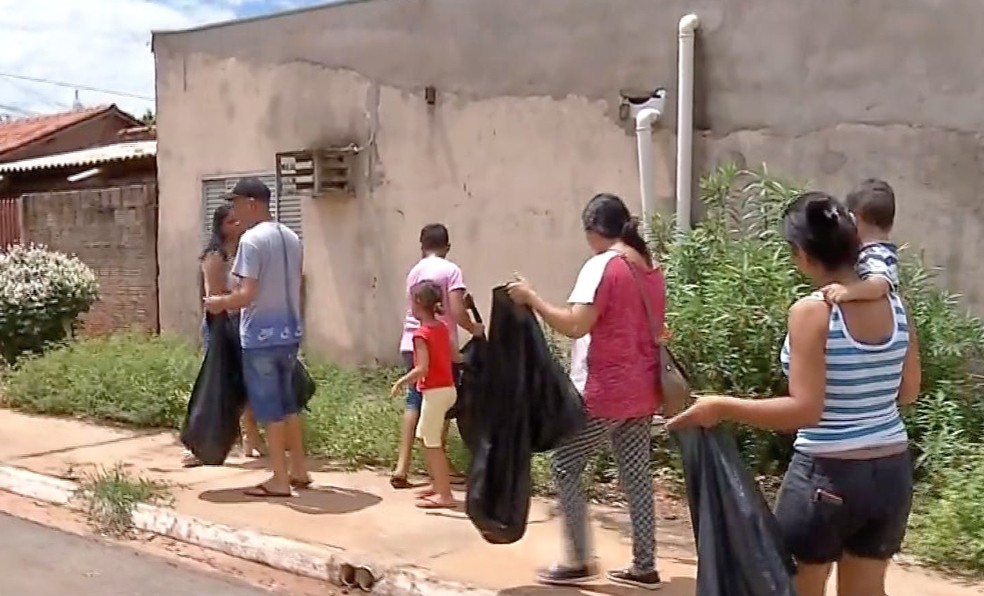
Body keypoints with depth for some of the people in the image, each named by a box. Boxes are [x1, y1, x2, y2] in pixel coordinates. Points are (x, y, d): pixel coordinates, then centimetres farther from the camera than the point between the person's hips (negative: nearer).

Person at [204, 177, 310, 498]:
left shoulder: (252, 239, -15)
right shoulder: (292, 238, 10)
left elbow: (247, 294, -20)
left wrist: (219, 303, -3)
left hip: (261, 336, -7)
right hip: (289, 332, 8)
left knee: (268, 407, 2)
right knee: (287, 402, 18)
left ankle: (280, 480, 8)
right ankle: (298, 469, 26)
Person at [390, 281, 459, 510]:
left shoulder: (422, 333, -16)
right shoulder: (442, 327, 8)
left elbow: (422, 369, -22)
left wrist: (401, 381, -10)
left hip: (435, 392, -9)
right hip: (448, 388, 9)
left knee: (433, 444, -1)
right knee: (424, 436, 20)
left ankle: (444, 495, 2)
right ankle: (437, 485, 25)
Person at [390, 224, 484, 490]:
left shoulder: (414, 271, 14)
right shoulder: (451, 270, -5)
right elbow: (456, 312, -14)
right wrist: (474, 328, 4)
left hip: (412, 344, 6)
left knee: (414, 401, 10)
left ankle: (402, 467, 5)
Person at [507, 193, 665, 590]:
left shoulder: (602, 266, -14)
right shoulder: (652, 270, 11)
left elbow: (575, 325, -23)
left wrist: (531, 298, -15)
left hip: (604, 393, -8)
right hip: (641, 392, 8)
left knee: (565, 466, 5)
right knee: (636, 474, 12)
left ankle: (578, 562, 7)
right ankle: (644, 567, 16)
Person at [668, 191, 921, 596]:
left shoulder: (812, 312, -17)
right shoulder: (895, 306, 1)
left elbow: (804, 410, -22)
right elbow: (907, 393, 11)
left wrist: (722, 407, -16)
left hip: (828, 475, -6)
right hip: (892, 471, 6)